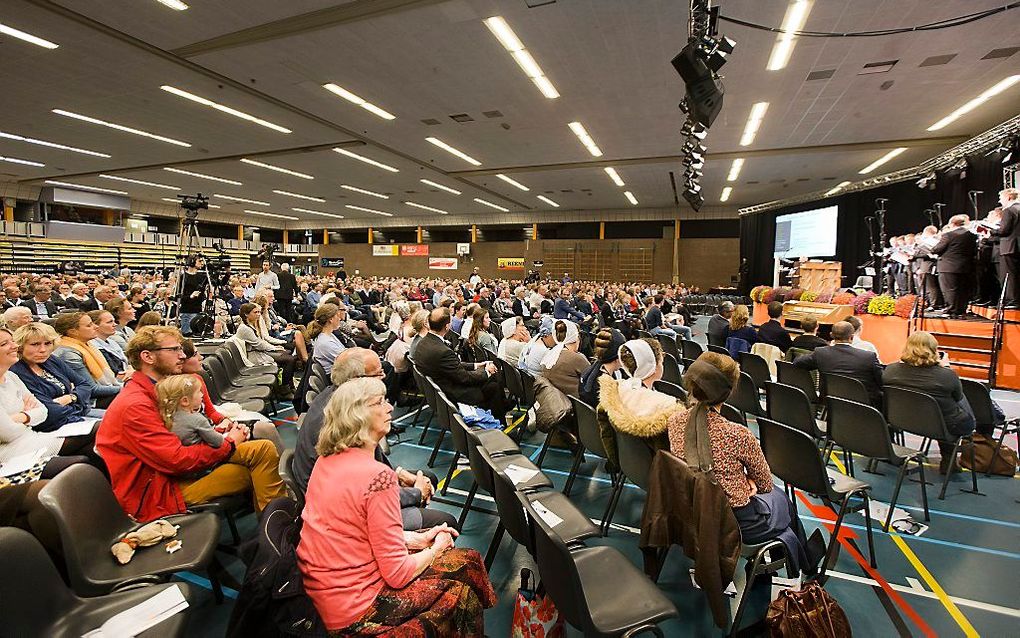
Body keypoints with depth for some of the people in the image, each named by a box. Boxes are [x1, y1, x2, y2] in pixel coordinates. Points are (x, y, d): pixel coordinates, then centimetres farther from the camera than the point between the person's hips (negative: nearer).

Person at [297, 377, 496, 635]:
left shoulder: (327, 460, -1)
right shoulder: (377, 476, -27)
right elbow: (397, 574, -21)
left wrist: (418, 538, 8)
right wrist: (435, 549, -2)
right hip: (351, 612, -8)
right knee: (466, 565, 6)